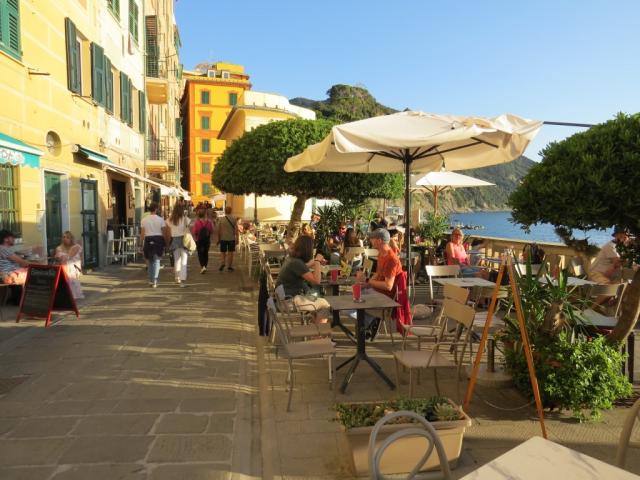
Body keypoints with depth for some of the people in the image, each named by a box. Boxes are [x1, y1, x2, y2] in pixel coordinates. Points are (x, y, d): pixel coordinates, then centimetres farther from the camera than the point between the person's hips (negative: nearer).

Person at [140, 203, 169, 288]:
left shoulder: (144, 220, 2)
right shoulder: (160, 219, -4)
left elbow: (142, 234, 1)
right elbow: (164, 233, -5)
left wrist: (141, 244, 7)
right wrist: (165, 243, 4)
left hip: (148, 240, 2)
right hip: (158, 240, -2)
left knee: (150, 261, 15)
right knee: (156, 261, 2)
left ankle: (151, 280, 22)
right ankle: (154, 281, -7)